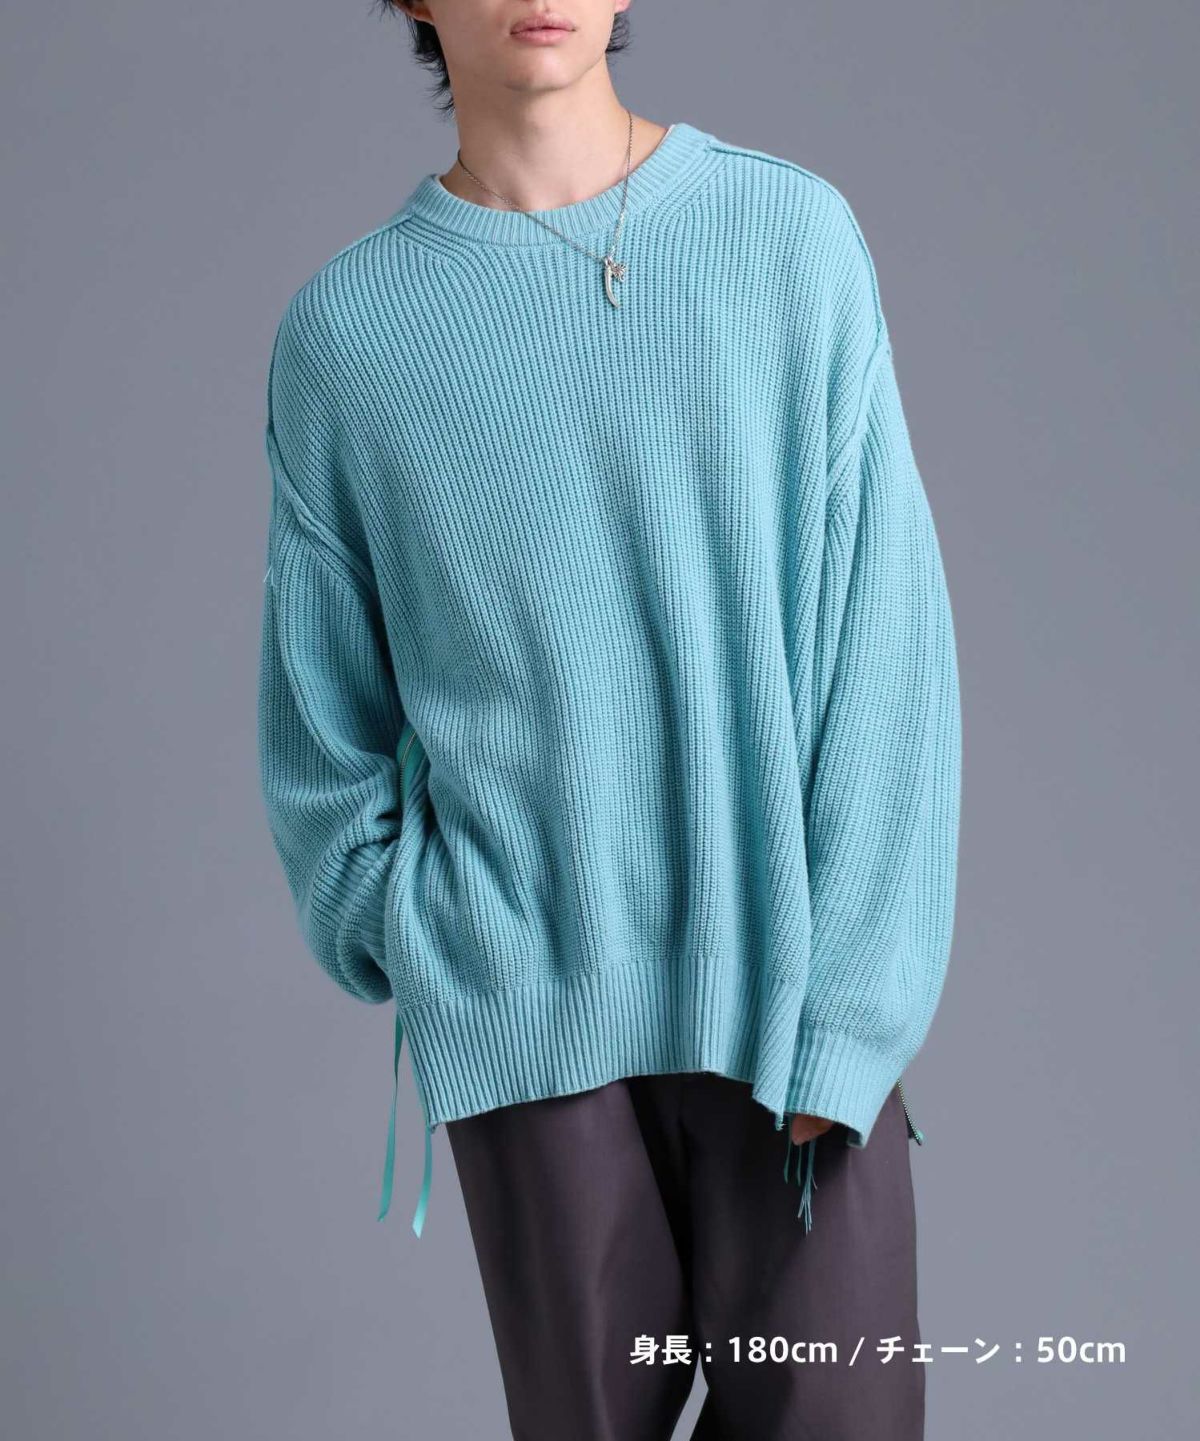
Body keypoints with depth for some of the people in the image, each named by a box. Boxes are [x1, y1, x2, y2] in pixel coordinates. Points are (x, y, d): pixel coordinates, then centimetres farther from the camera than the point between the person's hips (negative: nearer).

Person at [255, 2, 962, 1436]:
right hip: (524, 1018, 0)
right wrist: (414, 959, 8)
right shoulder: (342, 329, 0)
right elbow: (319, 714, 9)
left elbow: (887, 644, -5)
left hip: (785, 984, 0)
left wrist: (852, 1006, -9)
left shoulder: (798, 237, -2)